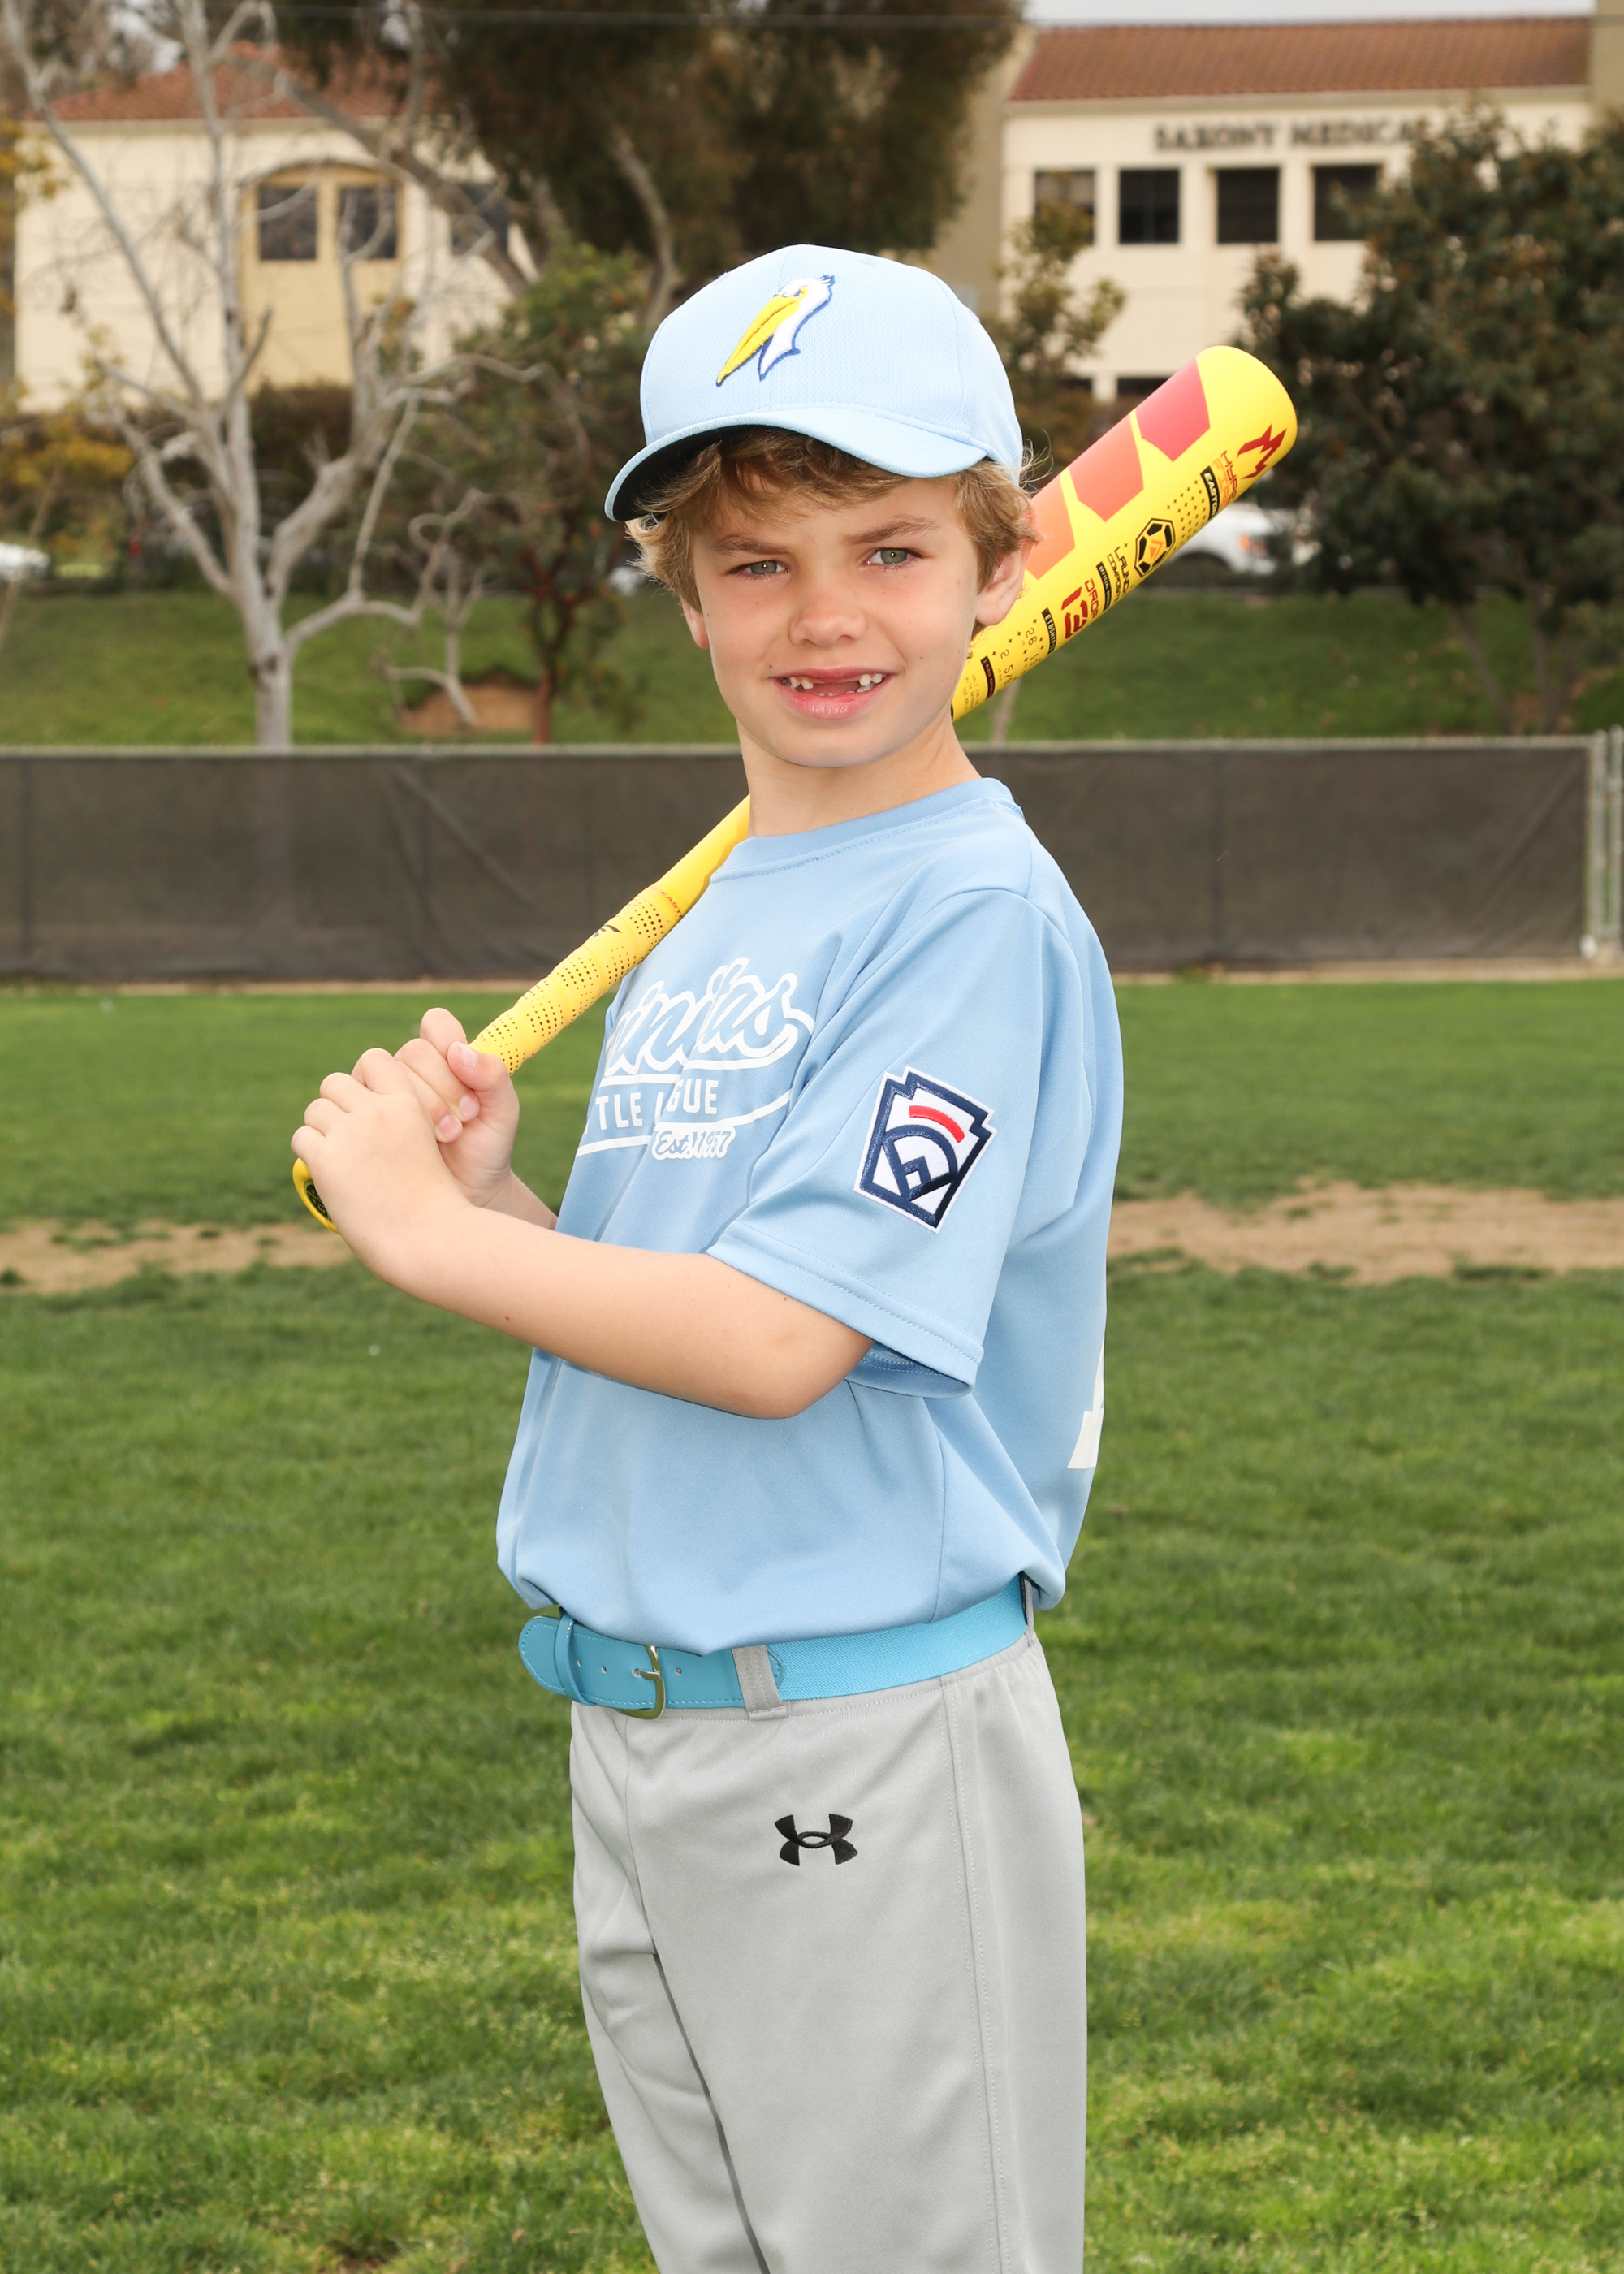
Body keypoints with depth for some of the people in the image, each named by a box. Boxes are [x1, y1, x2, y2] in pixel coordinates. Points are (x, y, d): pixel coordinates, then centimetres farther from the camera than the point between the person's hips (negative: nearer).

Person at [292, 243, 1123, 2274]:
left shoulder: (980, 914, -15)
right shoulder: (695, 927, 12)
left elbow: (778, 1342, -22)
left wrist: (428, 1233, -12)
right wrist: (483, 1188, -3)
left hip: (866, 1749, -8)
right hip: (639, 1729, 8)